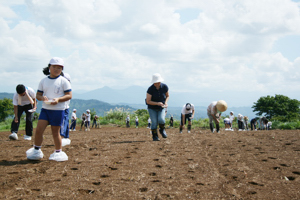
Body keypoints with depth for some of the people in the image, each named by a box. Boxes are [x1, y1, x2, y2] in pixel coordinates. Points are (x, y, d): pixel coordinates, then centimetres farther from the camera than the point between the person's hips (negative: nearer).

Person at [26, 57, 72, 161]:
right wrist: (42, 98, -11)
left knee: (55, 132, 2)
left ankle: (58, 152, 18)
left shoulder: (63, 81, -1)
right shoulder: (43, 81, 11)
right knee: (39, 129, -6)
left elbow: (69, 95, -5)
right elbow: (38, 95, 13)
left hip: (58, 110, -3)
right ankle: (36, 151, 10)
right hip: (45, 109, 3)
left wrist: (58, 99, -21)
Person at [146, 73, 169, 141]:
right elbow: (148, 101, -18)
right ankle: (155, 136, 9)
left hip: (161, 108, 2)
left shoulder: (165, 87, -13)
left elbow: (167, 96, 5)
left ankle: (162, 130, 9)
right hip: (152, 108, -1)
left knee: (161, 120, -22)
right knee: (154, 122, -12)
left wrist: (166, 102, -15)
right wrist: (157, 103, -32)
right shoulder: (150, 89, -22)